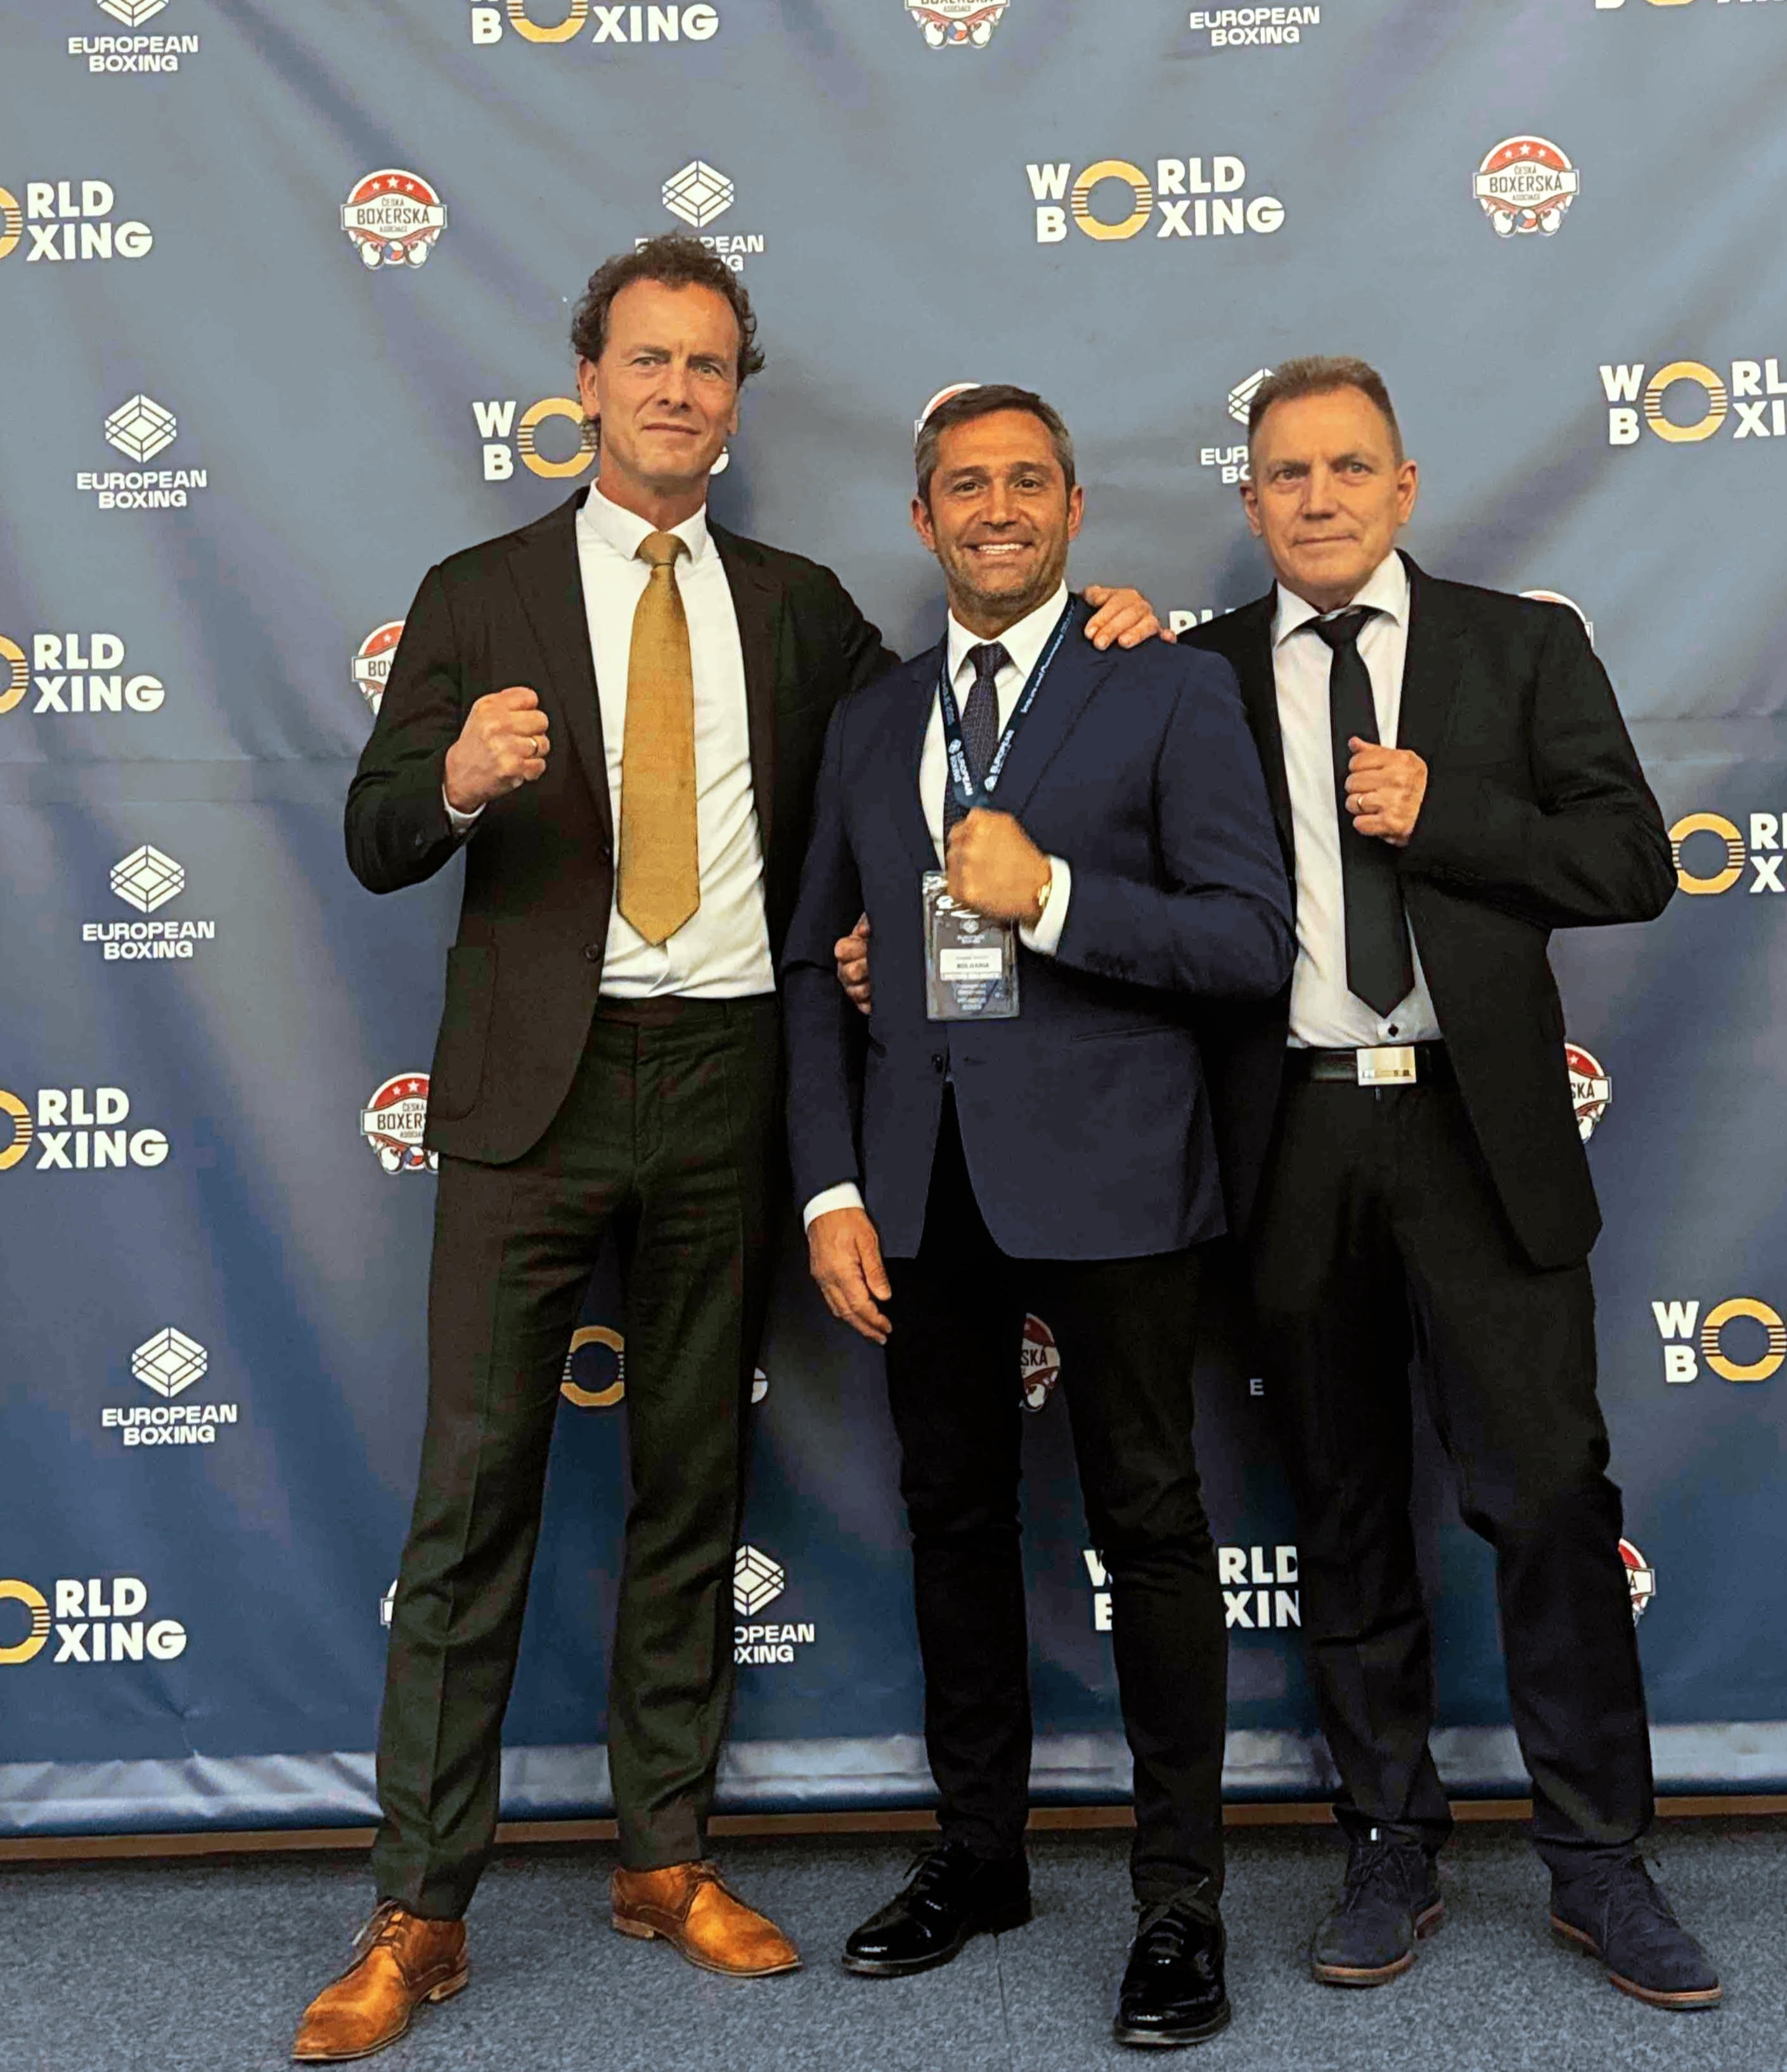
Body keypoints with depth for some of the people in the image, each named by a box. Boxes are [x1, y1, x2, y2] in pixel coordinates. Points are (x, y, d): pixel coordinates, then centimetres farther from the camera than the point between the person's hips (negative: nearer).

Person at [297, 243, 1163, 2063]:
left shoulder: (798, 607, 13)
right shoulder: (479, 596, 6)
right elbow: (375, 843, 2)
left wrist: (1080, 623, 6)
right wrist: (460, 779, -20)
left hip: (725, 1082, 3)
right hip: (538, 1085, -2)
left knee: (692, 1483, 10)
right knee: (474, 1483, -2)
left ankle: (665, 1858, 24)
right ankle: (417, 1912, 10)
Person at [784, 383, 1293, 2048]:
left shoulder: (1172, 694, 0)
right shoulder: (869, 723, 13)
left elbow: (1255, 940, -7)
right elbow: (815, 967, 12)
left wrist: (1049, 893, -18)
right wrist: (831, 1189, 3)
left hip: (1101, 1175, -4)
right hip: (923, 1181, 5)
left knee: (1150, 1532, 3)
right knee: (953, 1519, 14)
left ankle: (1179, 1902, 18)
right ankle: (977, 1853, 32)